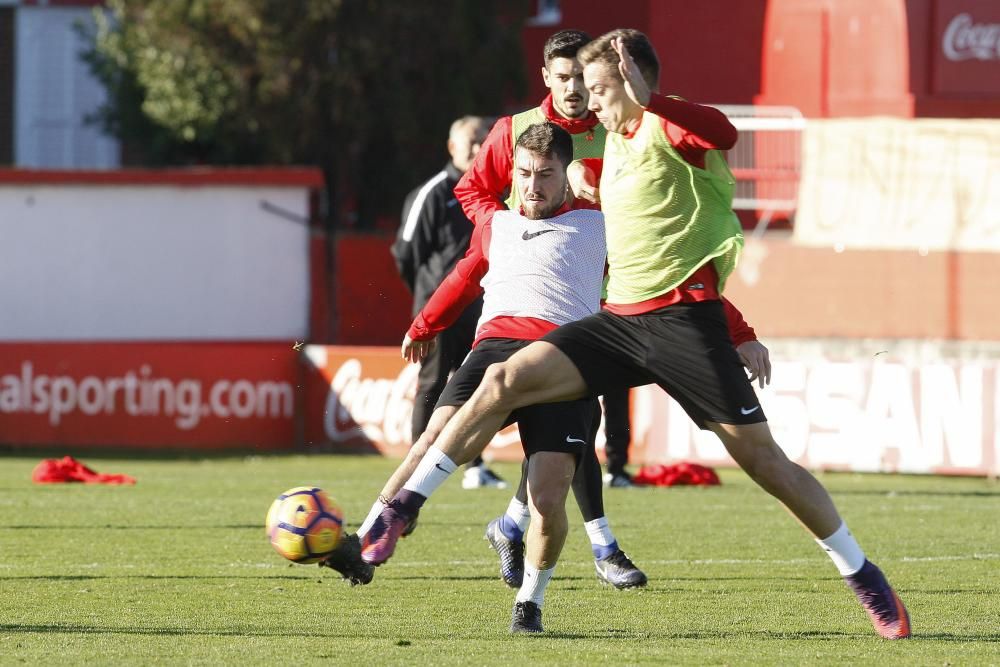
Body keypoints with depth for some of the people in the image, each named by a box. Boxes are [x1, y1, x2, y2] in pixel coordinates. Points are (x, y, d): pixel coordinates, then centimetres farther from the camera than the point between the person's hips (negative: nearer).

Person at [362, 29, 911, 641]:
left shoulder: (668, 131, -8)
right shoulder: (615, 140, 18)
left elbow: (722, 133, -33)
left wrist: (642, 97, -33)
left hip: (683, 316, -7)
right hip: (621, 317, 7)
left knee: (761, 456, -7)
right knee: (506, 380, -9)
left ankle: (863, 576, 7)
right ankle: (400, 513, -7)